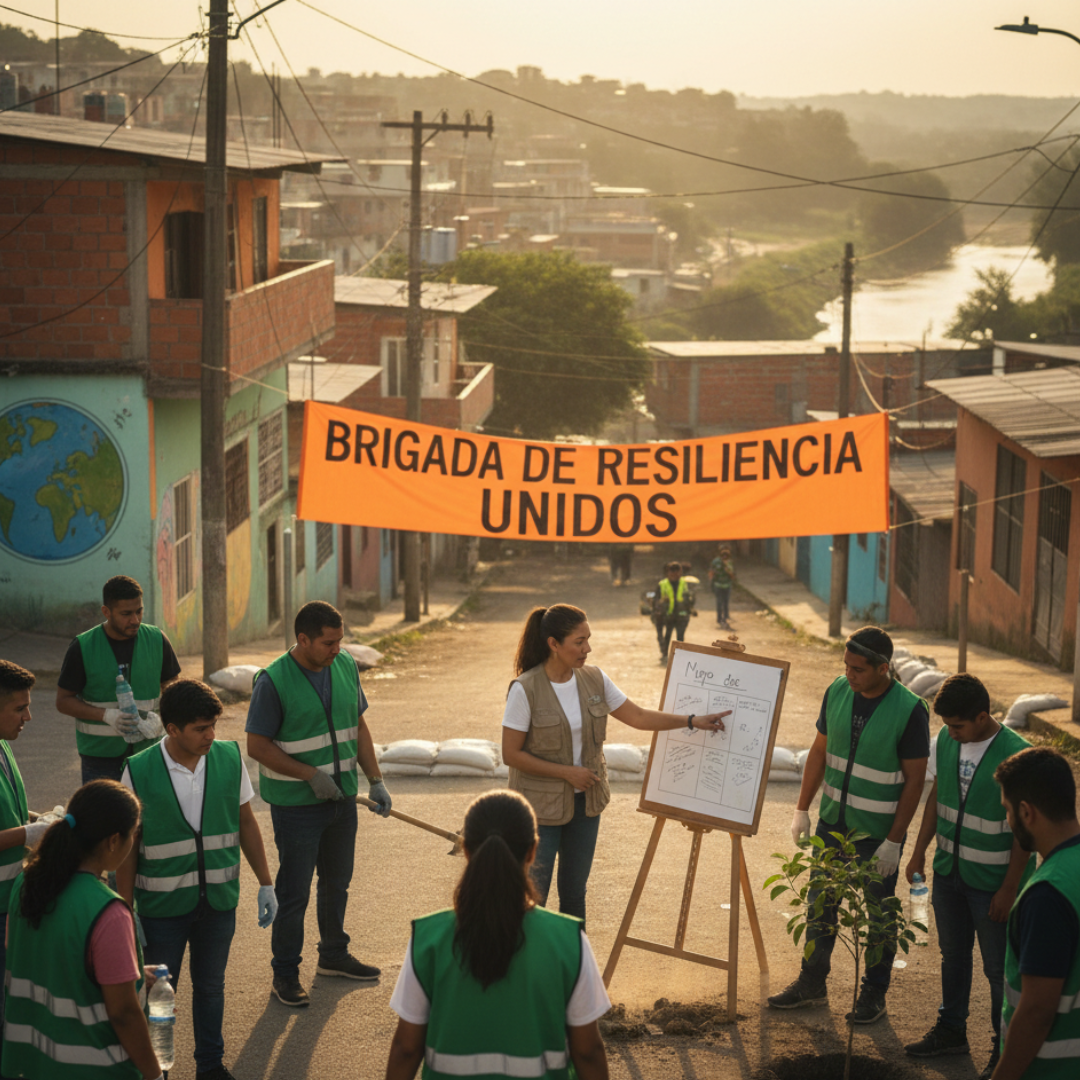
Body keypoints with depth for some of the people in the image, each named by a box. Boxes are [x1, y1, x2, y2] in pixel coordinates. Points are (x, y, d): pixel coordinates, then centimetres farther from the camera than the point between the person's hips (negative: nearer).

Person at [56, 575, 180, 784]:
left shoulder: (156, 640, 2)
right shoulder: (83, 648, -5)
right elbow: (63, 701, -1)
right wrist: (107, 715, -17)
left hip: (148, 749, 2)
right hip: (100, 756, -2)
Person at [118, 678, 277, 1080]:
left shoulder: (229, 758, -7)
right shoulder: (139, 772, -16)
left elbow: (246, 823, 4)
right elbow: (128, 845, -8)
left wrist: (266, 884, 6)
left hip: (219, 900, 3)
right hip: (162, 906, -3)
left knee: (210, 986, 18)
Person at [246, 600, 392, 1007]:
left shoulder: (345, 666, 1)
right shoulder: (273, 681, -18)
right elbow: (258, 746, -15)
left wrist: (375, 780, 5)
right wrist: (312, 775, -18)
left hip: (342, 797, 6)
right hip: (295, 803, -6)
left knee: (337, 882, 20)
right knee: (293, 891, 1)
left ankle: (333, 954, 38)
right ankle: (285, 973, 14)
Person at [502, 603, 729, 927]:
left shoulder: (593, 680, -2)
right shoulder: (525, 690, -19)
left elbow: (638, 717, 5)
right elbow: (511, 753, -16)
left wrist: (693, 721, -2)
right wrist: (566, 772, -18)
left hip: (584, 802, 5)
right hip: (541, 805, -5)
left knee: (575, 891, 15)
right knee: (533, 894, 0)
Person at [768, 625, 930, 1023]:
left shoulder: (909, 711, -19)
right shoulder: (838, 692, -4)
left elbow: (914, 780, -14)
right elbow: (820, 752, 7)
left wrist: (893, 841, -15)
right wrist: (802, 809, 5)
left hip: (878, 832, -5)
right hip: (833, 822, 5)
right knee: (820, 904, 14)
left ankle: (874, 993, 24)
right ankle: (812, 983, 30)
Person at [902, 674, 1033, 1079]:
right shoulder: (946, 741, -4)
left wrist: (1009, 888, -14)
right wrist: (920, 850, 11)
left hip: (993, 879, -6)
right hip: (949, 869, 6)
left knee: (998, 966, 6)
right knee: (953, 954, 20)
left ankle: (1005, 1047, 22)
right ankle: (951, 1030, 37)